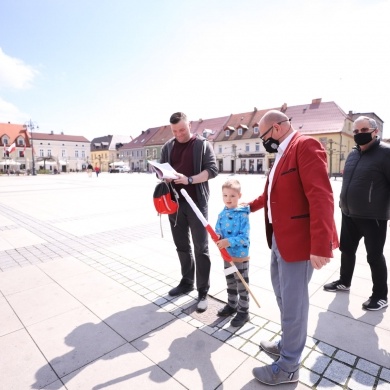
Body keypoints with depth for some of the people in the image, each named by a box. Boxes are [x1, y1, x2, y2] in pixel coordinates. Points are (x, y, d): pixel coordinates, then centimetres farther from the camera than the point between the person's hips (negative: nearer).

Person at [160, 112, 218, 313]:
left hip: (196, 202, -4)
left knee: (201, 248, 1)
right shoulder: (168, 147, 11)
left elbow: (212, 169, -9)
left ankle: (203, 291, 13)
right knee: (181, 246, 14)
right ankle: (186, 282, 32)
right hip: (174, 202, 5)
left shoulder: (202, 144, -1)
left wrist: (189, 179, -22)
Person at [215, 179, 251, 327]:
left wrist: (228, 241, -31)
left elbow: (244, 237, -22)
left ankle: (243, 312, 26)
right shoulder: (222, 214, 0)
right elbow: (218, 231, 6)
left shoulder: (243, 215, -19)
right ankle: (232, 305, 42)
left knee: (242, 285, 10)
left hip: (241, 256, -6)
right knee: (230, 283, 23)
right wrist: (217, 237, -17)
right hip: (227, 255, 6)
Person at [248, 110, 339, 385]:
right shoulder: (283, 154, 15)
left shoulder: (306, 146, -15)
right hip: (279, 239, 10)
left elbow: (321, 197, -24)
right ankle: (287, 345, 44)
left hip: (298, 241, -10)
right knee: (283, 298, 23)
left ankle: (288, 367, 25)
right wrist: (247, 207, 33)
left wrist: (321, 246, -26)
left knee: (293, 304, 5)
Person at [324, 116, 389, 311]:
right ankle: (344, 281, 38)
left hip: (373, 217, -7)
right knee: (346, 250, 18)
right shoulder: (352, 154, 10)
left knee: (374, 256, 6)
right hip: (349, 215, 7)